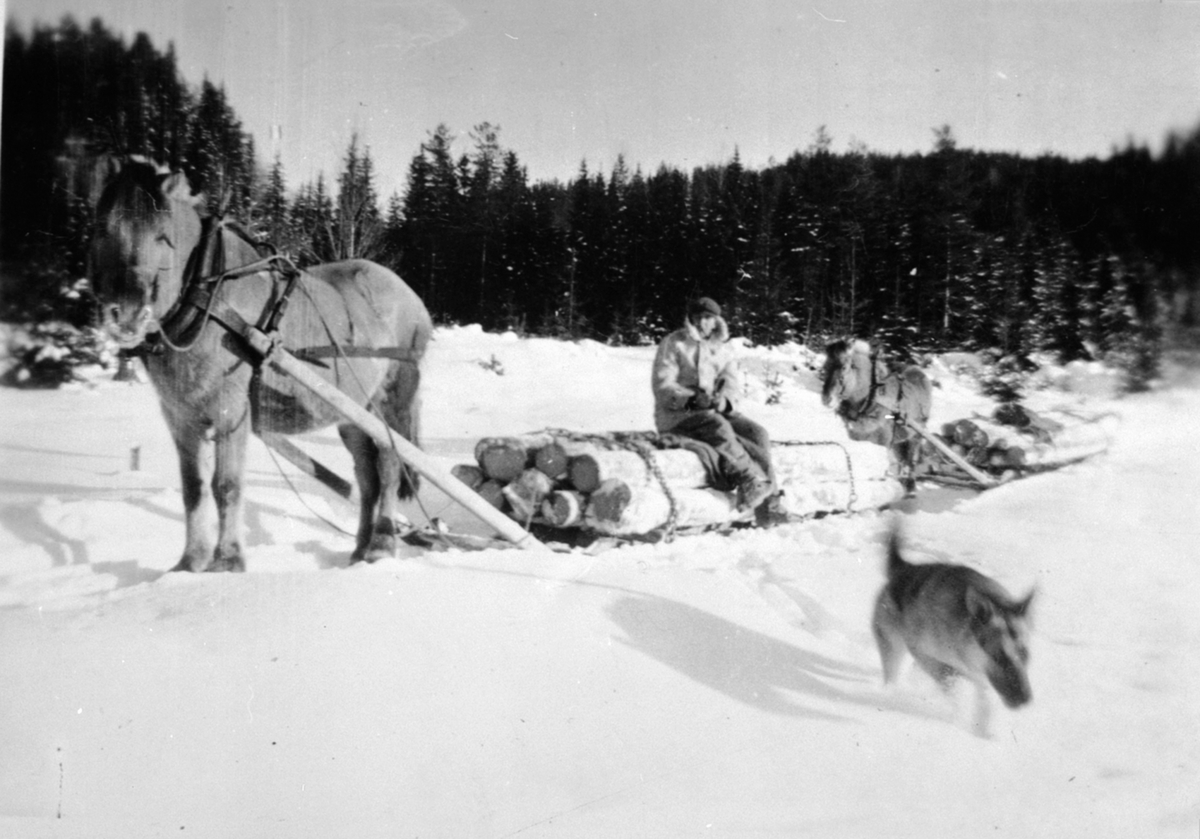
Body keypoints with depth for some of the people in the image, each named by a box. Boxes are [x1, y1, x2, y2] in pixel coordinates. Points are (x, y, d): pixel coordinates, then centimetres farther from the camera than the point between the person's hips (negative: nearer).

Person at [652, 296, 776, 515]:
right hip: (677, 415, -5)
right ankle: (750, 482, -36)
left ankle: (768, 497, -25)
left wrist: (724, 400, -21)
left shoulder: (723, 347, 16)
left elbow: (733, 382, 4)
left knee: (757, 432, -19)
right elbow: (663, 386, -9)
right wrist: (692, 399, -26)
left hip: (717, 411, 5)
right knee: (717, 426, -35)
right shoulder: (673, 344, 1)